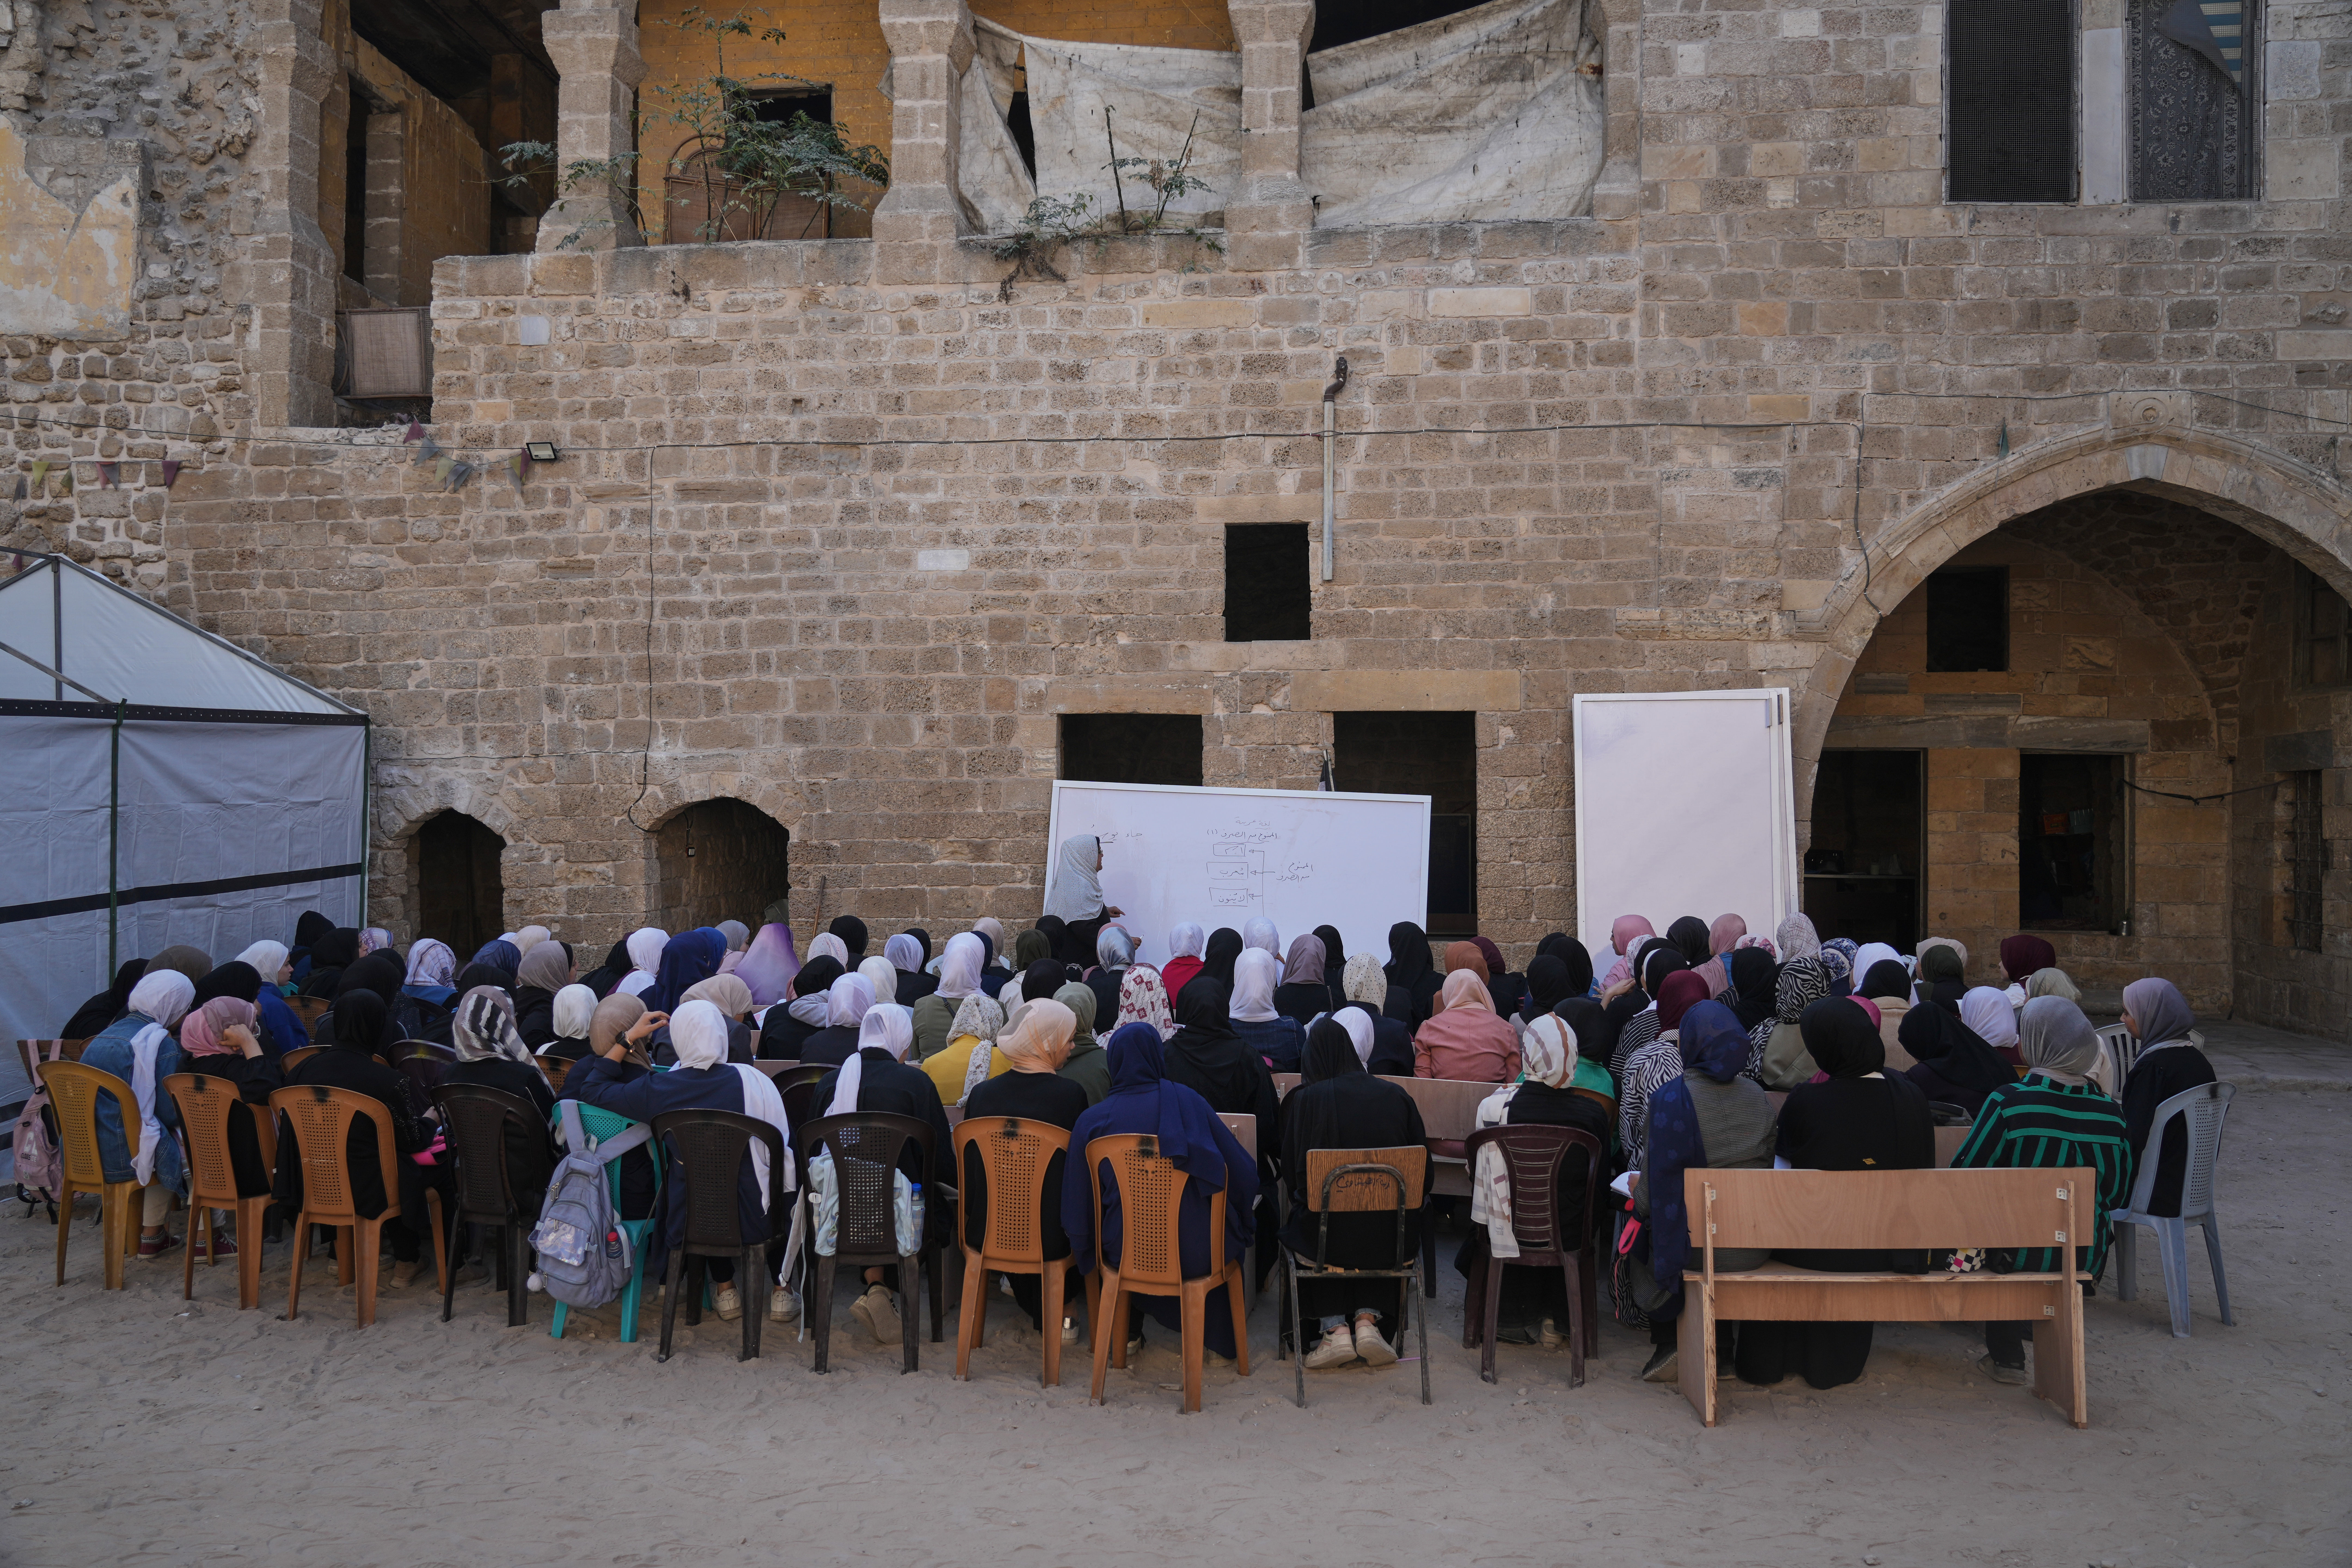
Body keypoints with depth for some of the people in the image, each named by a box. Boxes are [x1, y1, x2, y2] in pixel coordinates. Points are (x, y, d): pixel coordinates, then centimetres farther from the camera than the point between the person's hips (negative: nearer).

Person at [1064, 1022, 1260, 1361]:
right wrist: (1243, 1223, 13)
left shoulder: (1092, 1120, -6)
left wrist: (1085, 1250, 15)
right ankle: (1218, 1336, 39)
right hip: (1197, 1252, -1)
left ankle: (1126, 1331, 36)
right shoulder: (1188, 1100, -6)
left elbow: (1076, 1204, -3)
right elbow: (1242, 1172, -4)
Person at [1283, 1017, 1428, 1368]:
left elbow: (1292, 1173, -1)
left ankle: (1336, 1328, 16)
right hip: (1392, 1241, 2)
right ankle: (1368, 1319, 18)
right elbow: (1423, 1172, 4)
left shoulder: (1303, 1100, -11)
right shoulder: (1397, 1096, -4)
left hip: (1328, 1238, -2)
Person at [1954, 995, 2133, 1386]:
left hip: (2018, 1255, -4)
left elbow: (1962, 1176, -12)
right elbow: (2118, 1195, 6)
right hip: (2086, 1263, 5)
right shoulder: (2109, 1109, -4)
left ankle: (2006, 1357, 25)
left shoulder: (2008, 1101, -17)